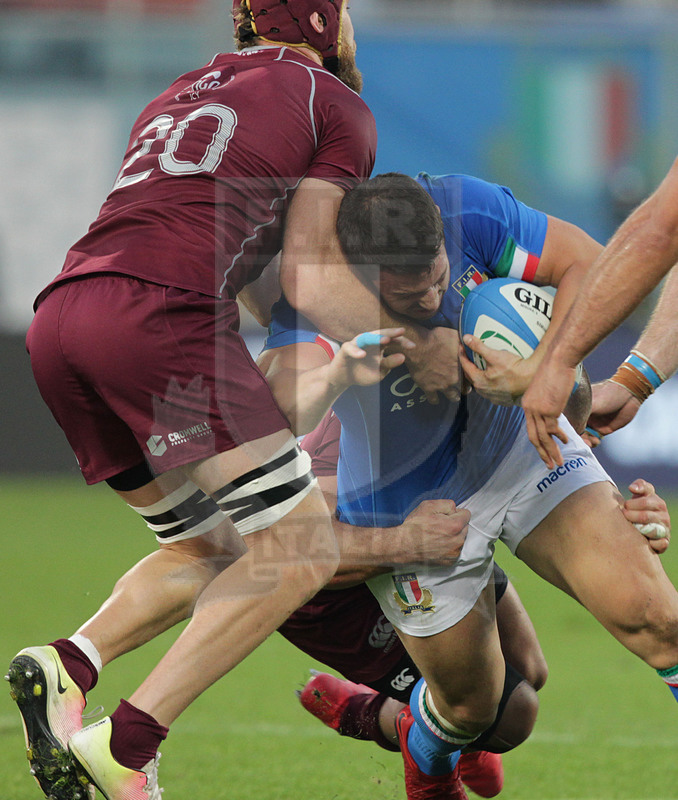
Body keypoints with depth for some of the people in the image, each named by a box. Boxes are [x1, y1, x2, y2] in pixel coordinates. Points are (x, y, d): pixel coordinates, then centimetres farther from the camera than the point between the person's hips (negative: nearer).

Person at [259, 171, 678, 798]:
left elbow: (588, 264, -17)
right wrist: (338, 372, -73)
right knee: (471, 702, 11)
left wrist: (542, 369, -33)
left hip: (518, 442, 2)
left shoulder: (467, 211, -26)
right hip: (409, 507, -2)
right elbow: (284, 405, -51)